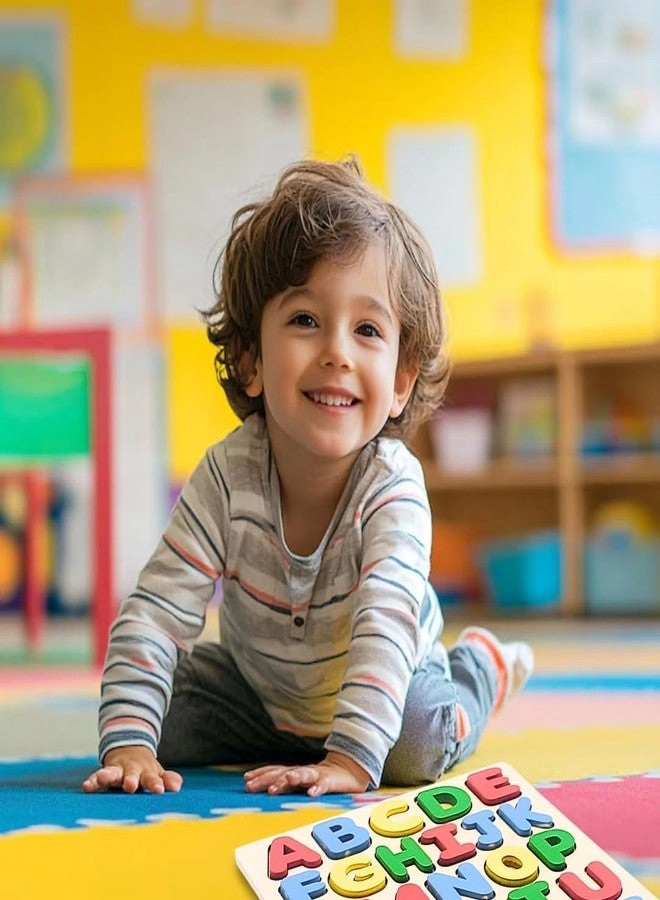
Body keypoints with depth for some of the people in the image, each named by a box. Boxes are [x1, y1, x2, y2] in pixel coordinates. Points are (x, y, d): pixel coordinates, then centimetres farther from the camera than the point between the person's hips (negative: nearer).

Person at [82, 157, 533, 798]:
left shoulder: (393, 484, -33)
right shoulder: (227, 476, -28)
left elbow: (388, 624, -41)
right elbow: (156, 610, -27)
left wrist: (349, 759, -51)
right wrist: (129, 745, -36)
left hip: (385, 681, -3)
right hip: (257, 688, 3)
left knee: (416, 745, -27)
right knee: (162, 720, -10)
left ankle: (476, 668, 8)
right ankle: (278, 741, 22)